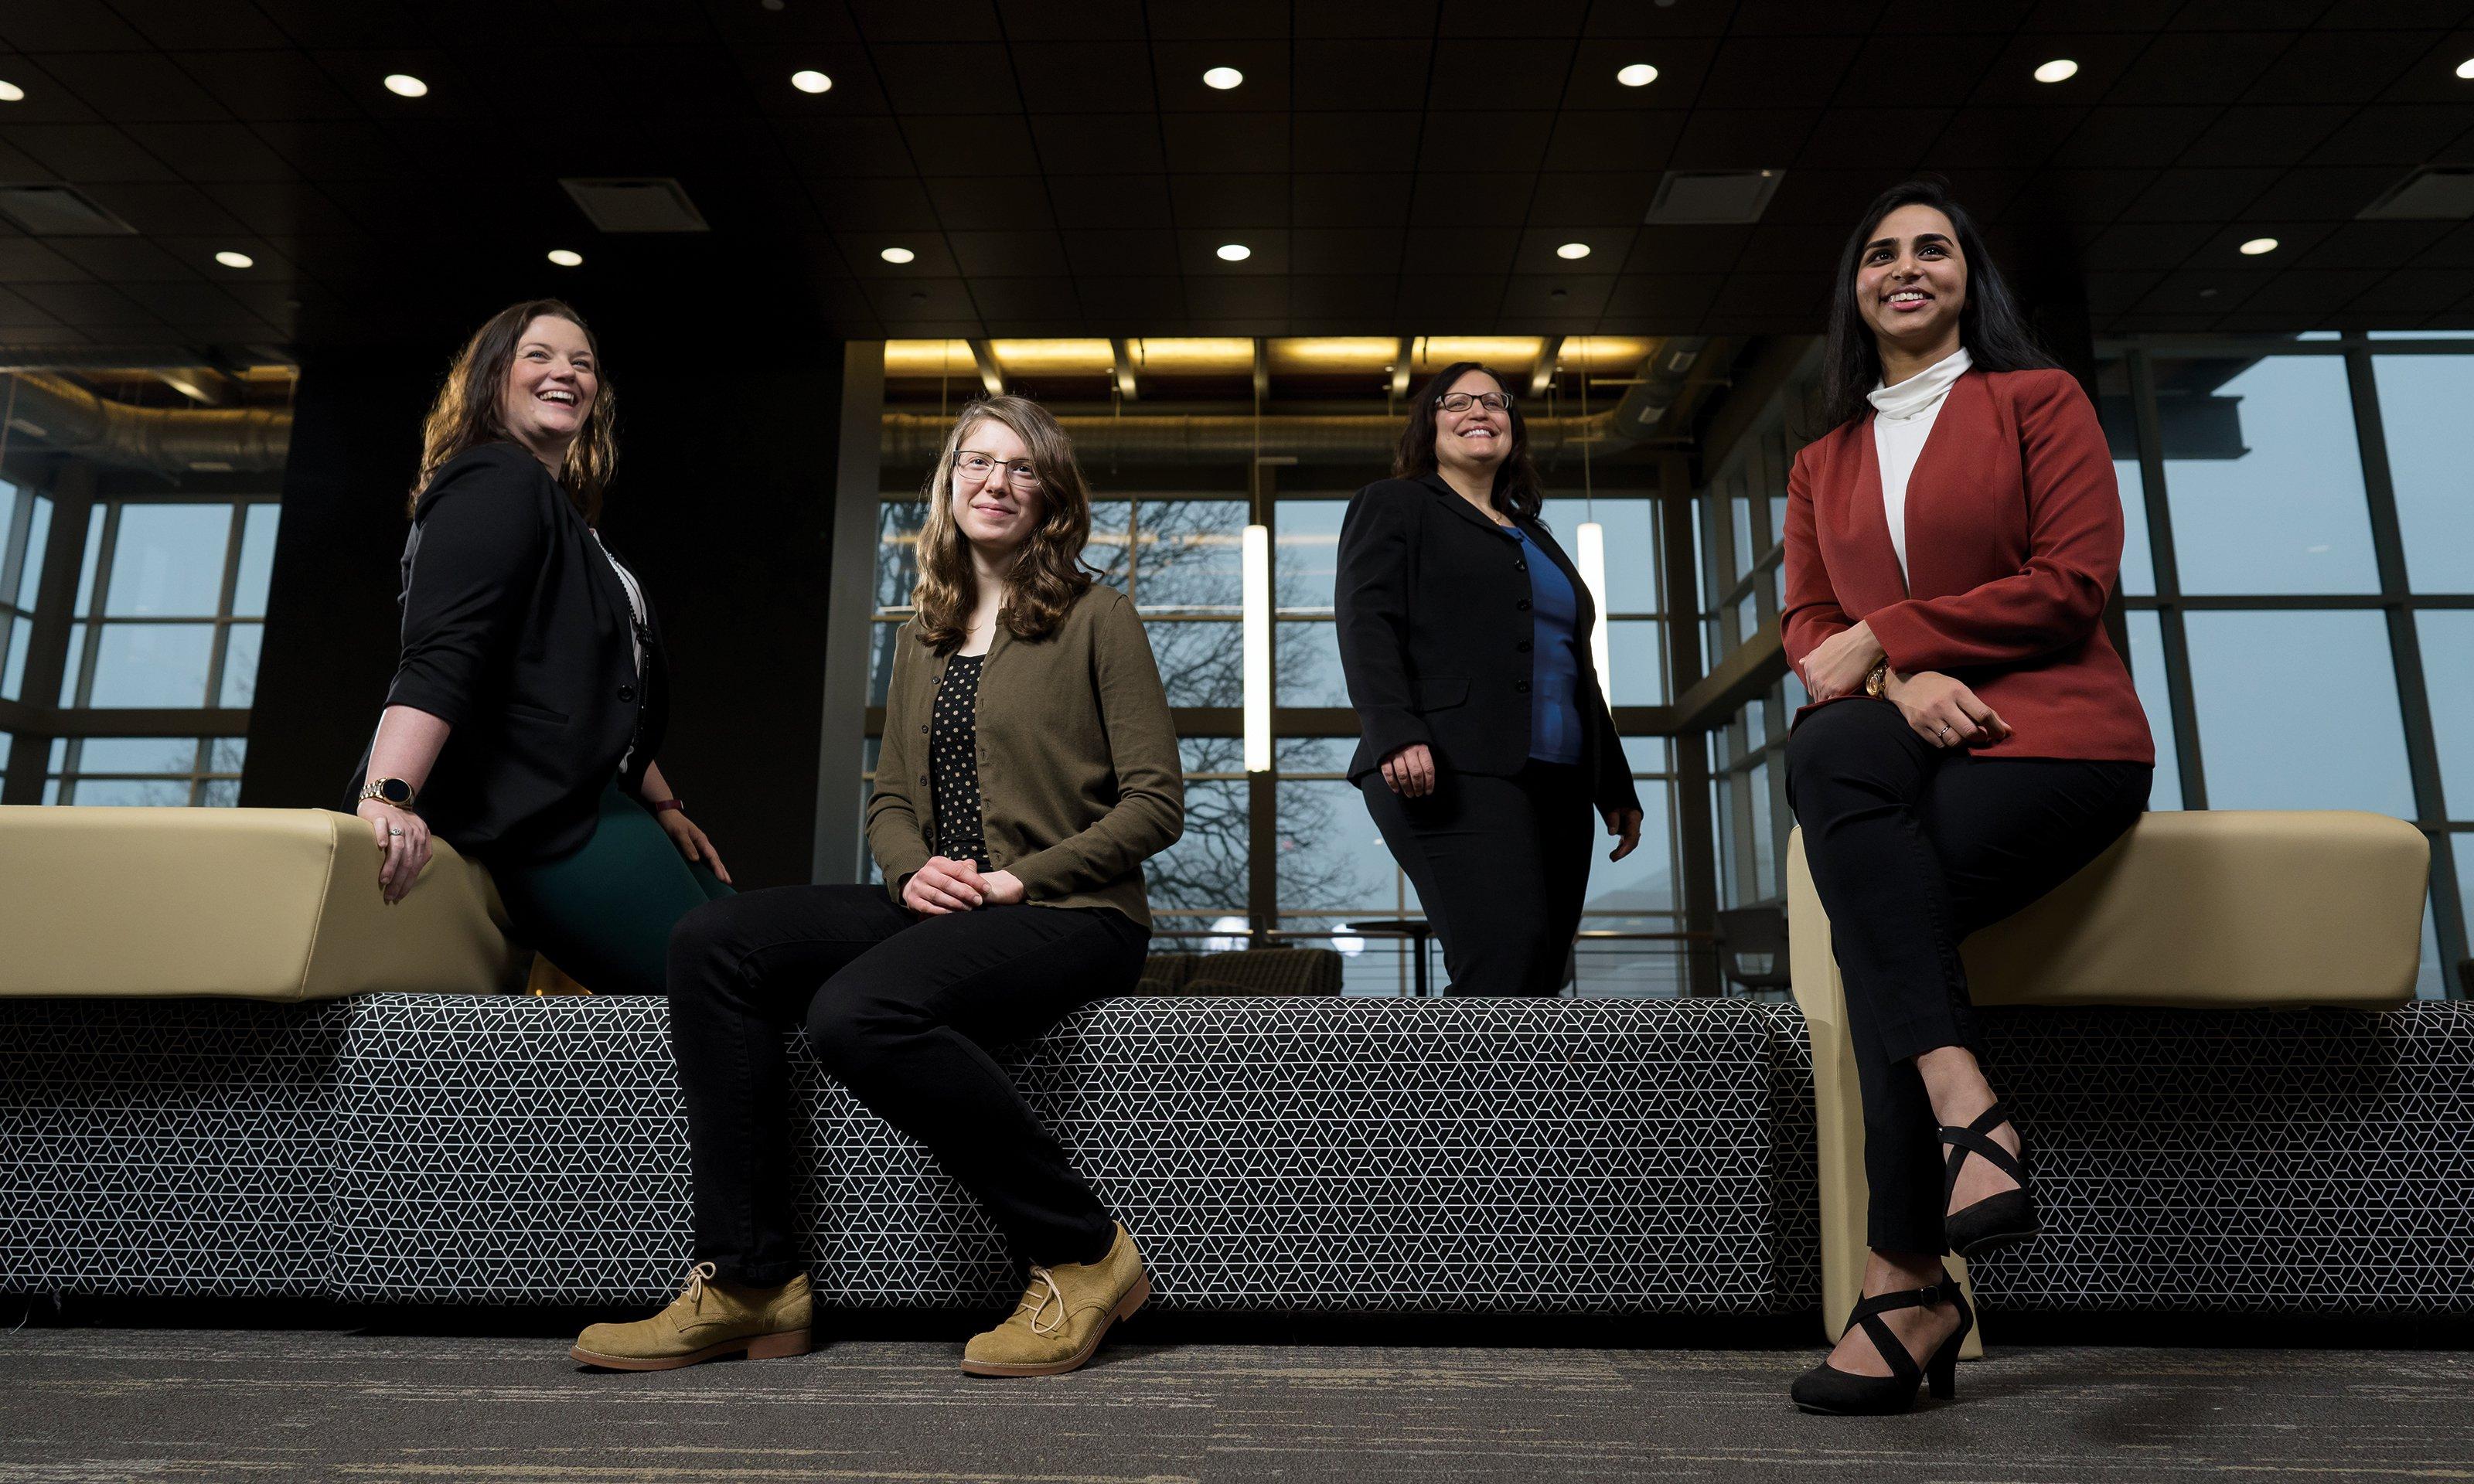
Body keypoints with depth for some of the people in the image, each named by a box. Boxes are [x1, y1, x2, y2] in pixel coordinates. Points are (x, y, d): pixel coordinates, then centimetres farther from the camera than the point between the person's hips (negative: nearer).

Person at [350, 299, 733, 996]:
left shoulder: (567, 513, 28)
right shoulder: (497, 482, -3)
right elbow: (440, 655, -20)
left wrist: (661, 804, 24)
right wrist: (388, 796, -32)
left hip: (578, 800, 11)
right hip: (533, 811, -10)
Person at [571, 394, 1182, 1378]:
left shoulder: (1097, 618, 0)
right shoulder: (925, 635, 19)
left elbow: (1155, 804, -5)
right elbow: (890, 799, 20)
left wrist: (1017, 879, -13)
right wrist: (914, 869, -3)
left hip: (1067, 917, -6)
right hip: (938, 908, 7)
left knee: (857, 1012, -33)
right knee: (712, 945, -14)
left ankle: (1083, 1257, -17)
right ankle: (747, 1283, -11)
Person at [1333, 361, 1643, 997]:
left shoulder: (1535, 536, 30)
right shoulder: (1391, 505, 11)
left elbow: (1577, 669, 29)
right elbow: (1366, 623, -5)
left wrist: (1616, 788, 23)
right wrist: (1396, 734, -21)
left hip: (1557, 782, 7)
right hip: (1455, 774, -7)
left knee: (1540, 975, 1)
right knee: (1508, 958, -23)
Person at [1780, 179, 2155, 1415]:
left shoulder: (2039, 401, 11)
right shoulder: (1823, 465, 23)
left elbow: (2074, 580, -2)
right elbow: (1806, 626, 11)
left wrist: (1882, 635, -9)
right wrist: (1900, 680, -11)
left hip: (2052, 734, -3)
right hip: (1907, 754, 4)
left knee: (1878, 909, -30)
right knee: (1828, 751, -34)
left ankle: (1907, 1284, -24)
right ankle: (1967, 1110, -34)